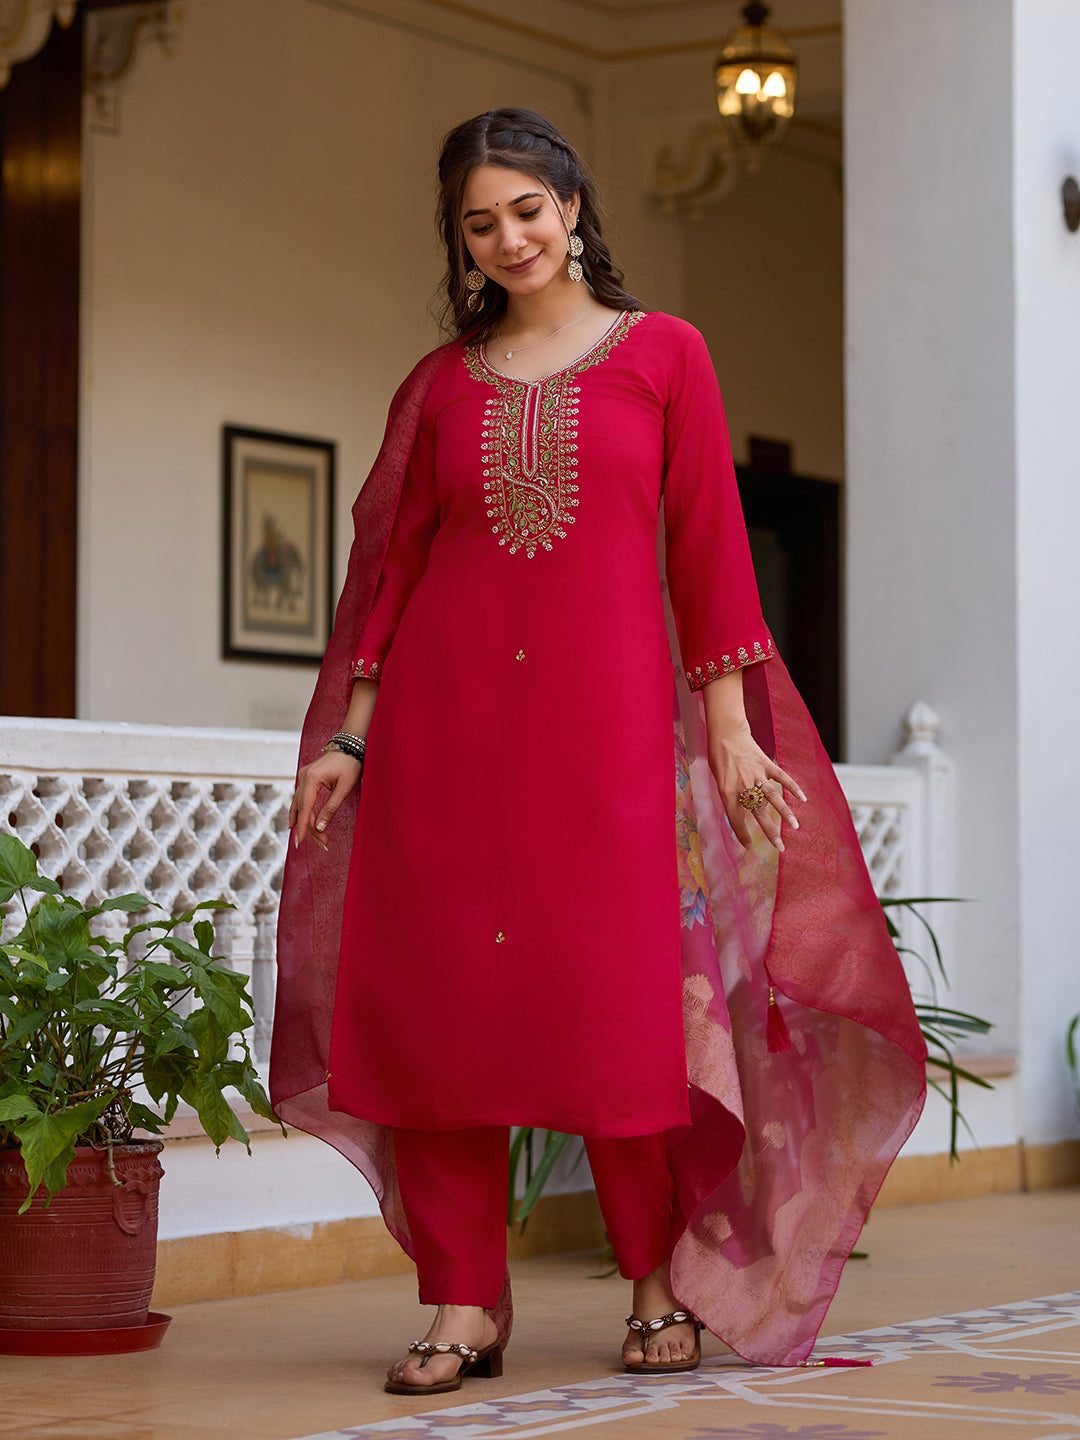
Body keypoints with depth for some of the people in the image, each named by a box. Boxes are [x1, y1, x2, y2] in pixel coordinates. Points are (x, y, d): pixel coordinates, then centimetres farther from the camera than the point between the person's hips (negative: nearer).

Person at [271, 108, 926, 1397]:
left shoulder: (663, 354, 8)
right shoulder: (441, 383, 13)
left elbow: (708, 546, 4)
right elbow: (394, 563, 12)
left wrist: (731, 724, -2)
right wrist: (349, 734, 5)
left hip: (607, 710, -2)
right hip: (447, 711, 2)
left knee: (622, 994, -4)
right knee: (439, 995, -3)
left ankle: (663, 1277, 16)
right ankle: (462, 1301, 4)